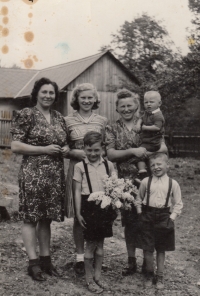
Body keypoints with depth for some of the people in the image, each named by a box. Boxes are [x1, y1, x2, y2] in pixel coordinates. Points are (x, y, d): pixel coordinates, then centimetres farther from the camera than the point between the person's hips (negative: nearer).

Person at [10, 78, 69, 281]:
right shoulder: (26, 115, -4)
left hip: (55, 175, 6)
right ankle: (33, 262, 7)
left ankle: (45, 258, 21)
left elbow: (65, 143, 27)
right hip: (33, 173, -6)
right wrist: (44, 149, -15)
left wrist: (65, 149, 2)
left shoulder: (59, 118, 15)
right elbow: (15, 146, -9)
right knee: (31, 217, -1)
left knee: (46, 218, 12)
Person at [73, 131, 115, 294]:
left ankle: (97, 276, 27)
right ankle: (89, 279, 19)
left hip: (105, 206, 3)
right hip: (89, 206, -3)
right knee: (91, 244, 4)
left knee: (100, 243, 13)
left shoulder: (108, 165, 3)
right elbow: (77, 191, -3)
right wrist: (78, 213, -4)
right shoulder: (80, 166, -4)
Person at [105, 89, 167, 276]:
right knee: (129, 222, 7)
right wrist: (133, 151, -17)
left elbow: (163, 148, 0)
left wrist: (146, 152, -18)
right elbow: (110, 154, -5)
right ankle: (131, 261, 21)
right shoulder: (112, 129, 6)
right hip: (125, 181, 1)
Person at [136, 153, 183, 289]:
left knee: (161, 249, 10)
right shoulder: (146, 182, 0)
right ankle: (149, 274, 22)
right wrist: (140, 214, 2)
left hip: (164, 217, 0)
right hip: (148, 217, 0)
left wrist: (172, 217, -5)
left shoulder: (173, 183, -2)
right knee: (148, 249, 3)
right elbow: (139, 199, 10)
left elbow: (178, 203, 4)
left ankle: (160, 277, 23)